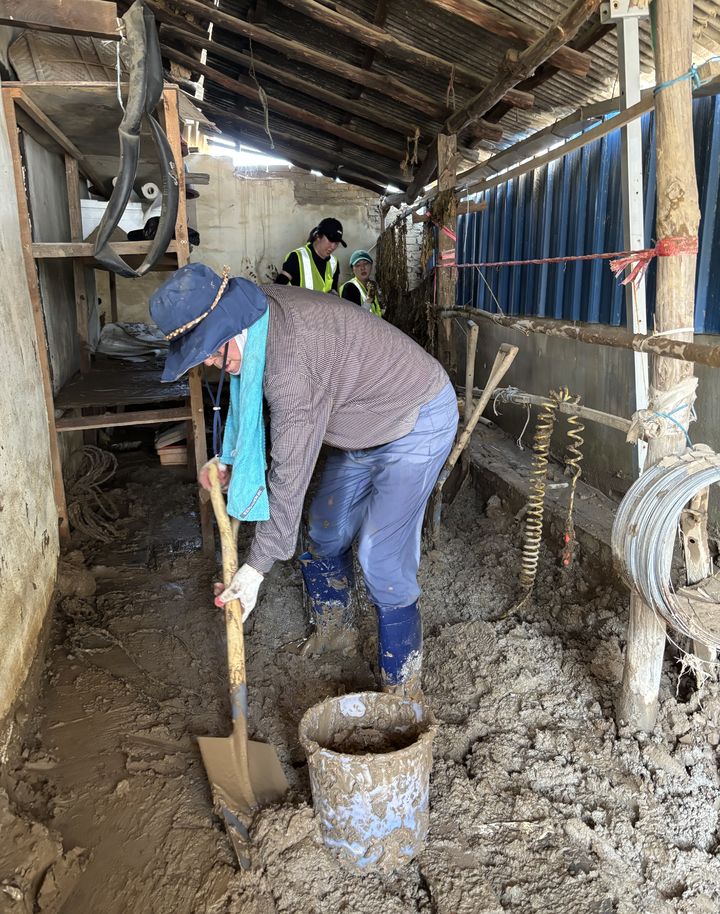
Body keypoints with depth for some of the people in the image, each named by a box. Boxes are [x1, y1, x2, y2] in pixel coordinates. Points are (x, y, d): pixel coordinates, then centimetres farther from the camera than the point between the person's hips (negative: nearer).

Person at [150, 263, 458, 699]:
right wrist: (230, 458, 4)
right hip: (366, 423, 10)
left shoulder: (290, 365, -36)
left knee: (381, 558, -10)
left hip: (417, 425, -10)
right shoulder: (259, 309, -8)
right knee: (327, 533, 16)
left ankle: (402, 687, 9)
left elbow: (290, 474, -31)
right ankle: (335, 631, 39)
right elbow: (254, 401, 10)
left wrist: (258, 566, -23)